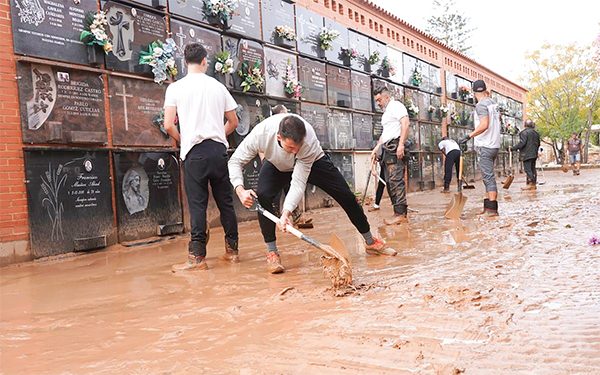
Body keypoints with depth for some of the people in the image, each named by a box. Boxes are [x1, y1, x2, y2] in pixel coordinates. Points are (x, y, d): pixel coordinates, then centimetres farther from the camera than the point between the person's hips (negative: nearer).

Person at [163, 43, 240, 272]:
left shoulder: (175, 88, 2)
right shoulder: (218, 86, 9)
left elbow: (168, 125, -5)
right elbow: (233, 122, 13)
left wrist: (181, 140, 14)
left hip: (194, 152, -3)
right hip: (219, 150, 3)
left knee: (197, 204, -2)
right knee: (225, 202, 9)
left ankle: (198, 257, -4)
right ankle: (232, 251, 17)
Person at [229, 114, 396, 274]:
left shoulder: (309, 141, -42)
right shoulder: (260, 133, -39)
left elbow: (298, 183, -39)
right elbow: (235, 161, -24)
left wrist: (287, 211, -52)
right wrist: (240, 189, -40)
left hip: (313, 160, -1)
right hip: (276, 165, 1)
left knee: (346, 195, -4)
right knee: (262, 196, -27)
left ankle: (370, 242, 16)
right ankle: (272, 253, -11)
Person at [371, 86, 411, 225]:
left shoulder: (396, 105, -2)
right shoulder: (387, 112, 28)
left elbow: (406, 123, -17)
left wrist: (401, 144, -25)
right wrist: (376, 148, 24)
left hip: (395, 146, -10)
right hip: (387, 148, 10)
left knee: (396, 180, -14)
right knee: (390, 181, 5)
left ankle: (400, 214, -14)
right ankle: (401, 214, 7)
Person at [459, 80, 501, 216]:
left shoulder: (481, 105, -14)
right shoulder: (493, 103, 13)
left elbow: (484, 125, -27)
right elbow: (499, 117, 32)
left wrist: (469, 136, -26)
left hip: (485, 146, -9)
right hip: (495, 144, 9)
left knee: (488, 176, -10)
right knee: (488, 176, 14)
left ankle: (492, 209, -10)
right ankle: (488, 207, 19)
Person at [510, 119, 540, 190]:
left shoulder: (524, 132, -11)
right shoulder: (536, 133, 15)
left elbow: (522, 143, -19)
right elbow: (538, 144, 22)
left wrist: (513, 148, -14)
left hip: (527, 154, -8)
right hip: (534, 154, 8)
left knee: (528, 169, -7)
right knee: (533, 169, 11)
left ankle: (530, 184, -10)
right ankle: (534, 184, 14)